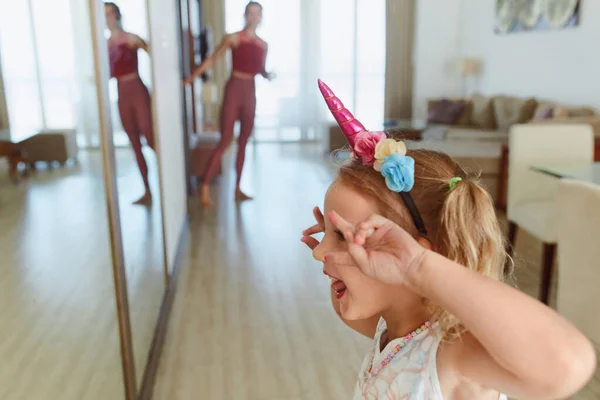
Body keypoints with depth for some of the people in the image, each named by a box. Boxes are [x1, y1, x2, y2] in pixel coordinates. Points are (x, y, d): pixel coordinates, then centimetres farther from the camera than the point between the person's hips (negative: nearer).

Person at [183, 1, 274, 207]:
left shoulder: (263, 45, 10)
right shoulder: (233, 38, -4)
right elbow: (212, 59, -4)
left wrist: (269, 75, -6)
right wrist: (191, 78, -7)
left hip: (250, 92, 5)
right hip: (234, 89, -5)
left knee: (243, 143, 8)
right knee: (225, 141, -10)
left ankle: (237, 188, 17)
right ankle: (205, 188, -7)